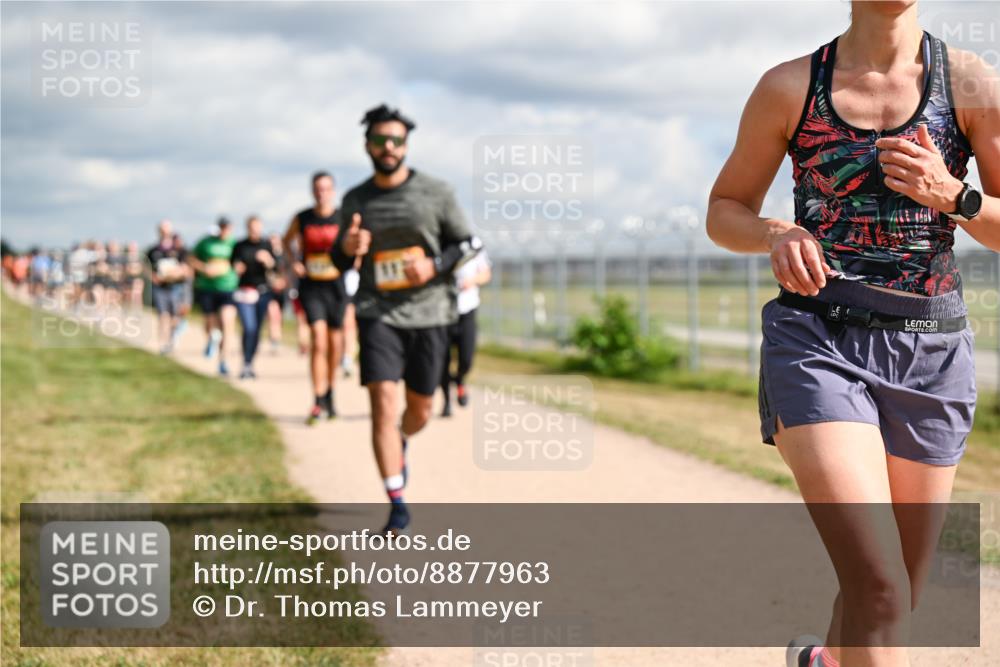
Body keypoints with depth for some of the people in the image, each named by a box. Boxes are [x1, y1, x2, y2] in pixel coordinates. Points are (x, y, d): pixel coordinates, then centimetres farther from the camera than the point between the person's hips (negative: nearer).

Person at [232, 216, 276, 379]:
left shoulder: (267, 245, 5)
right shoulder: (240, 246, 2)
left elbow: (274, 266, -1)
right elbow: (233, 264, 12)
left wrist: (267, 260, -21)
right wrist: (237, 268, -10)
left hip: (263, 291, 2)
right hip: (245, 291, -2)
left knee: (257, 329, 6)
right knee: (249, 328, -15)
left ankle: (250, 364, 19)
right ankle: (246, 365, -8)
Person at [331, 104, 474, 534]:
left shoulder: (435, 193, 0)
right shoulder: (356, 201, 6)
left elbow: (465, 244, 5)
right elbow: (340, 263, 15)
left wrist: (434, 265, -14)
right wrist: (346, 247, -10)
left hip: (428, 312, 0)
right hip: (377, 313, 0)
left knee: (420, 409, 10)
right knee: (383, 402, -14)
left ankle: (401, 443, 48)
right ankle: (396, 504, -8)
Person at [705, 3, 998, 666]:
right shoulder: (790, 87, 4)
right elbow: (725, 211, 12)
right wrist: (776, 234, -9)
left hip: (930, 350, 2)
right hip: (817, 341, -2)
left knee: (893, 594, 13)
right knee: (878, 586, -19)